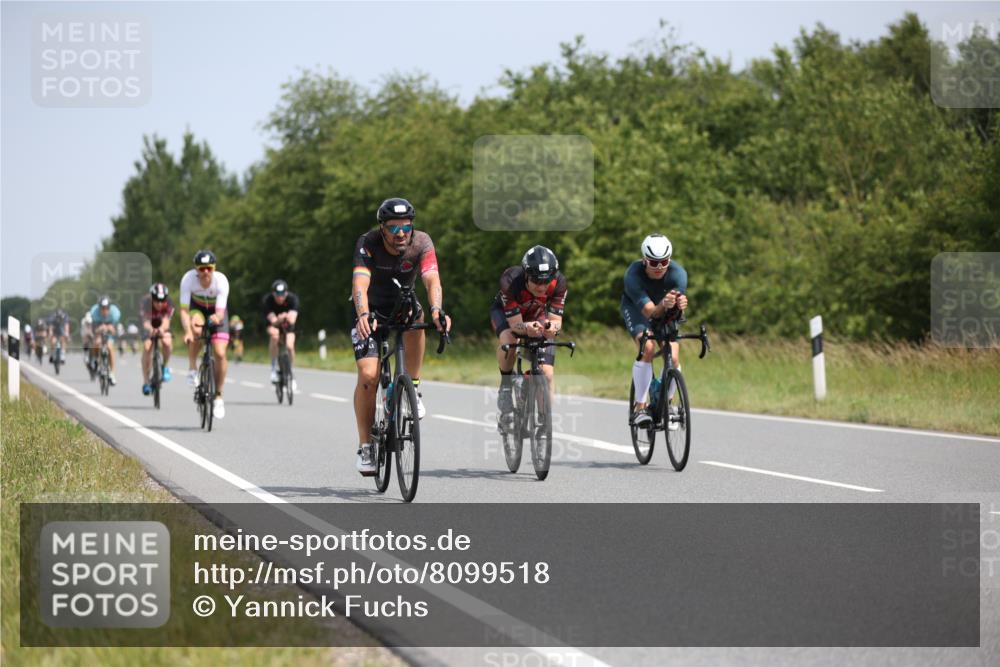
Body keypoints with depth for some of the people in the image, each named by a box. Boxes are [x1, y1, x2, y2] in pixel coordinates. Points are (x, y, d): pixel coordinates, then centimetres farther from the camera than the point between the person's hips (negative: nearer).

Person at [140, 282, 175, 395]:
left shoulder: (169, 304, -31)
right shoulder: (146, 302, -34)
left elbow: (166, 321, -41)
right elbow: (146, 322, -45)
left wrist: (162, 329, -64)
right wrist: (151, 330, -67)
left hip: (162, 326, 1)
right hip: (149, 326, -1)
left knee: (167, 342, -27)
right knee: (147, 347, -24)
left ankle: (165, 367, 1)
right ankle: (146, 382, -16)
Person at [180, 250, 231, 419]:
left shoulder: (221, 281, -33)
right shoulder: (188, 279, -32)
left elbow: (220, 312, -36)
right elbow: (184, 310, -34)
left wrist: (217, 318, -60)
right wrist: (187, 331, -51)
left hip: (216, 311, 0)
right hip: (197, 308, 0)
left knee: (220, 353, -14)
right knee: (196, 329, -37)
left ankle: (218, 396, 3)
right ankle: (192, 368, -13)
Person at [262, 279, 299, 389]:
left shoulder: (292, 298, -31)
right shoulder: (266, 300, -33)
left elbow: (292, 320, -40)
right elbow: (273, 321, -41)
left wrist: (288, 317, -62)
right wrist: (279, 319, -62)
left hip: (287, 323, 1)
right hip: (273, 322, -1)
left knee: (290, 346, -17)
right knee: (274, 335, -34)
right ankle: (274, 368, -21)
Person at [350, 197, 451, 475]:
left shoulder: (421, 242, -22)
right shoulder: (368, 243, -27)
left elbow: (432, 280, -36)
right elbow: (360, 283, -40)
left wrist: (436, 310, -57)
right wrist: (364, 315, -60)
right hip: (371, 310, -2)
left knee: (415, 316, -34)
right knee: (368, 375, -18)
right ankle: (365, 445, -4)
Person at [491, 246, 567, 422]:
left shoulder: (558, 282, -33)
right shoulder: (510, 281, -39)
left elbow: (556, 320, -32)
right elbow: (515, 324, -37)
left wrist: (553, 327, -55)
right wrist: (527, 328, -60)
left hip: (537, 315, 2)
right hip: (505, 312, -2)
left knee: (547, 373, -12)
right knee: (509, 339, -38)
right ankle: (506, 387, -16)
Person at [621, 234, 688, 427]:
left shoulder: (678, 274, -30)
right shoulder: (633, 275, -35)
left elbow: (674, 314, -34)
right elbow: (649, 311, -40)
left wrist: (680, 306, -57)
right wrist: (663, 306, -62)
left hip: (664, 312, 2)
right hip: (636, 307, -2)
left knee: (673, 357, -14)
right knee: (647, 348, -28)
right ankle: (640, 407, -20)